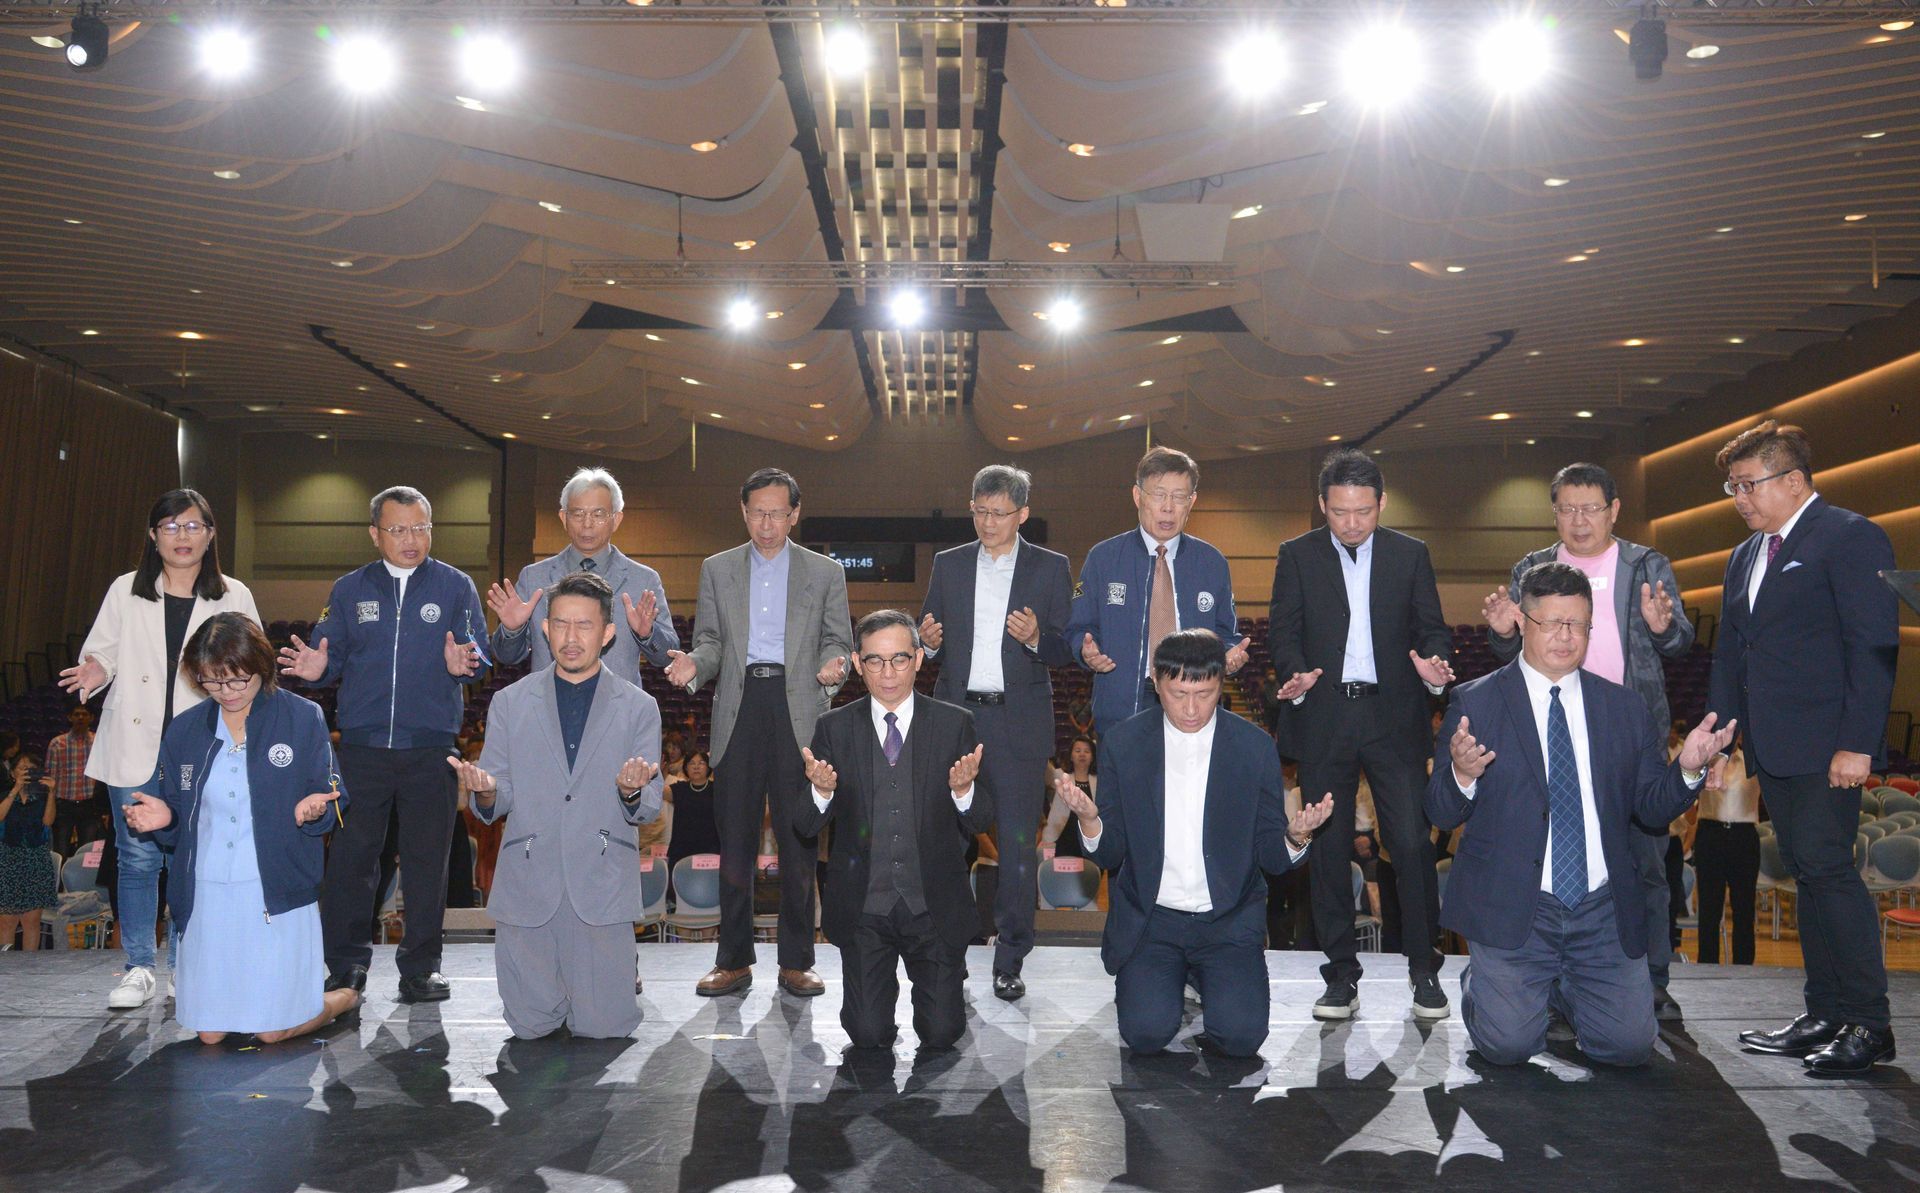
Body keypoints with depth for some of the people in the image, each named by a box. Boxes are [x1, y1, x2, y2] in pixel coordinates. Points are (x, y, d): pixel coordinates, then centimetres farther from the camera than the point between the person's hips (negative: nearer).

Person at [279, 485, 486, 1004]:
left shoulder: (456, 586, 7)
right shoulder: (349, 590, 12)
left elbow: (479, 650, -1)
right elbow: (331, 655, 9)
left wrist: (464, 663, -23)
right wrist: (317, 668, -14)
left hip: (430, 746, -1)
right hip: (363, 743, 1)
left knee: (427, 858, 3)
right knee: (351, 854, 2)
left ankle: (420, 966, 14)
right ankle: (346, 964, 15)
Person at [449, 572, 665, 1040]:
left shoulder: (638, 708, 4)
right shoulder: (509, 703, 6)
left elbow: (647, 810, 1)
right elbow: (495, 806, 6)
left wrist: (632, 792, -22)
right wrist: (485, 791, -18)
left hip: (603, 885, -1)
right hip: (528, 884, 1)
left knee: (600, 1026, 1)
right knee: (531, 1025, 6)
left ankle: (622, 964, 30)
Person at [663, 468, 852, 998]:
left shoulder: (825, 572, 10)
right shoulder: (717, 569, 13)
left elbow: (836, 642, 8)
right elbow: (710, 640, 12)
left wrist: (833, 667, -14)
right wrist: (693, 664, -10)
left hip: (799, 711, -1)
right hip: (739, 709, 1)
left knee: (799, 840, 1)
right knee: (735, 838, 3)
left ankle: (796, 962, 11)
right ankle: (734, 959, 14)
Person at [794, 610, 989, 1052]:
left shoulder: (955, 724, -2)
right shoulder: (833, 728, -1)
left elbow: (981, 822, -3)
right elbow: (805, 827, -3)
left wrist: (963, 790, -25)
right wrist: (822, 791, -25)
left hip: (935, 908, 0)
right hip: (862, 910, 0)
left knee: (941, 1033, 0)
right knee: (868, 1035, 0)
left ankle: (934, 977, 33)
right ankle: (882, 980, 33)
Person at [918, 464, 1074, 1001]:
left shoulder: (1050, 568, 4)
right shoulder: (948, 564, 11)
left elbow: (1068, 650, 2)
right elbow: (929, 635, 15)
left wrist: (1036, 638, -18)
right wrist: (928, 638, -8)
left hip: (1019, 720, -2)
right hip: (954, 715, 2)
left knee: (1018, 841, 1)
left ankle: (1010, 960, 12)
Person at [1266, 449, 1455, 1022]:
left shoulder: (1411, 555, 8)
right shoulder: (1296, 555, 7)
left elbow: (1433, 627, 8)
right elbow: (1282, 630, 3)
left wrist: (1433, 663, -15)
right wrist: (1296, 674, -17)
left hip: (1394, 718, 0)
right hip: (1322, 720, 0)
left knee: (1412, 843, -4)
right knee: (1327, 850, 5)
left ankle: (1424, 971, 11)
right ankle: (1341, 975, 16)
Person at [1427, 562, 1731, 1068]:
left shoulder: (1625, 708, 9)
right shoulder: (1475, 702, -2)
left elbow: (1652, 808, 8)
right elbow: (1440, 812, -4)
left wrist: (1687, 769, -11)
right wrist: (1462, 775, -27)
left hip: (1604, 912, 3)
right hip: (1512, 908, -3)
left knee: (1629, 1044, -6)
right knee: (1509, 1044, -12)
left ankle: (1562, 987, 27)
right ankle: (1479, 986, 23)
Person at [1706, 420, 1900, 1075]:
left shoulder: (1850, 537, -5)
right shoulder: (1746, 556, 19)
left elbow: (1875, 646, -12)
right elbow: (1729, 654, 21)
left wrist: (1858, 743, -18)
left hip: (1826, 748, -8)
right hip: (1774, 749, 8)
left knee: (1826, 867, -10)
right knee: (1807, 875, 10)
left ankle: (1869, 1023, 0)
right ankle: (1825, 1015, 16)